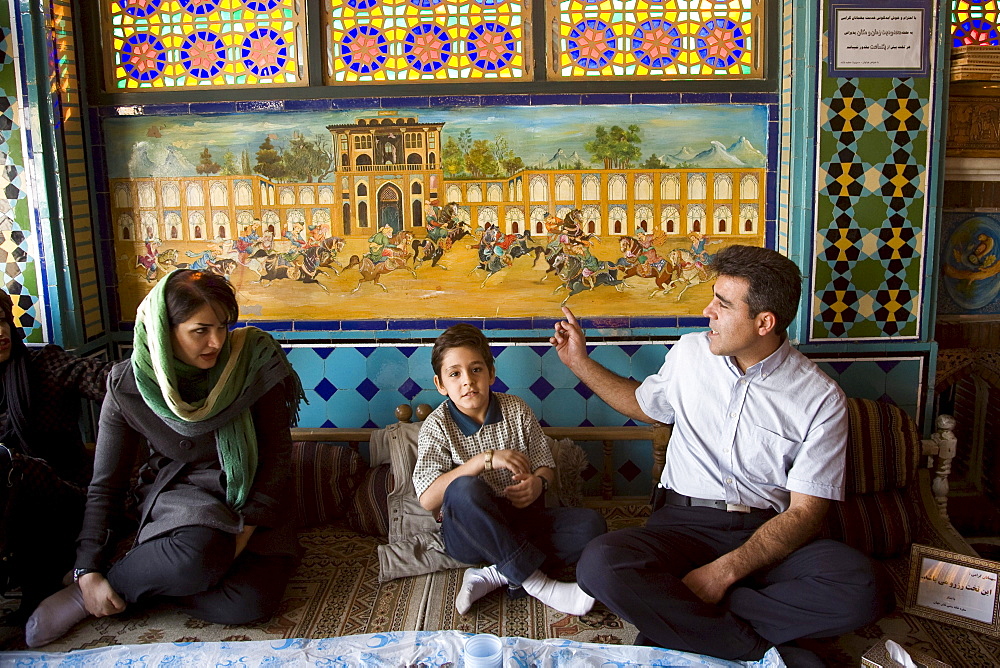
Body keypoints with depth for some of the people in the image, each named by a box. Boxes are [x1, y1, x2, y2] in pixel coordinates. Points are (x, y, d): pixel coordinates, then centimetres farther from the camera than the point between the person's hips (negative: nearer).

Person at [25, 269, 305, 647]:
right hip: (175, 495, -1)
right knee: (195, 556, -38)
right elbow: (105, 485, -3)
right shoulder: (129, 388, -12)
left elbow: (277, 450, -7)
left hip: (249, 499, 1)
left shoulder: (252, 361, -14)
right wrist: (88, 571, -10)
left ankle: (147, 582, -6)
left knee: (253, 602, -27)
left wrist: (245, 532, -14)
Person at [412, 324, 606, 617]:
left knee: (591, 524, -20)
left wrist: (538, 483, -19)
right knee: (464, 489, -37)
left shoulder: (516, 409, 2)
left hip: (521, 522, 4)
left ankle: (495, 575, -22)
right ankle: (538, 584, -29)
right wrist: (485, 459, -26)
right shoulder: (437, 425, -7)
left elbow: (545, 464, 7)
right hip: (468, 533, -3)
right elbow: (428, 498, -19)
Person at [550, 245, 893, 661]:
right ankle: (760, 648, -21)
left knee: (864, 588, -32)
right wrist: (579, 362, 21)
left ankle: (679, 621, -23)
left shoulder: (821, 398, -4)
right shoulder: (690, 352, 6)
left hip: (766, 534, -1)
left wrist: (724, 571, -21)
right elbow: (645, 405, 27)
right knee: (600, 564, -32)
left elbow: (805, 512, -8)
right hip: (682, 524, 1)